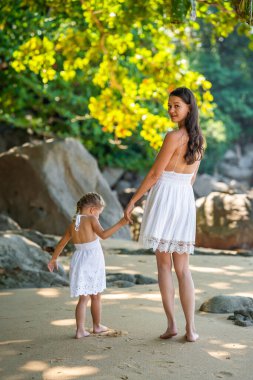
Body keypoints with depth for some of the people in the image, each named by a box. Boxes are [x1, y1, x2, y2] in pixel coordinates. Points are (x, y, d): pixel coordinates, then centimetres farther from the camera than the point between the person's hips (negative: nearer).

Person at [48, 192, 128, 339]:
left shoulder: (73, 224, 9)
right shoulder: (91, 219, -8)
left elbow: (62, 243, 16)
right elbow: (103, 234, -22)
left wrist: (54, 259, 26)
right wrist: (119, 224, -20)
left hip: (79, 260, 5)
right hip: (93, 259, -5)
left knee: (83, 298, 7)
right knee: (96, 296, 13)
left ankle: (80, 330, -3)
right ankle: (97, 326, 27)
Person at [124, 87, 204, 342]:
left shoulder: (173, 136, -12)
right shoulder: (198, 140, 11)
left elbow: (155, 174, -11)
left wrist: (132, 201, -5)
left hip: (164, 196, -6)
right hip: (186, 200, 6)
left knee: (164, 265, 2)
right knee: (183, 269, 9)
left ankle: (171, 324, -1)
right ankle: (190, 328, 4)